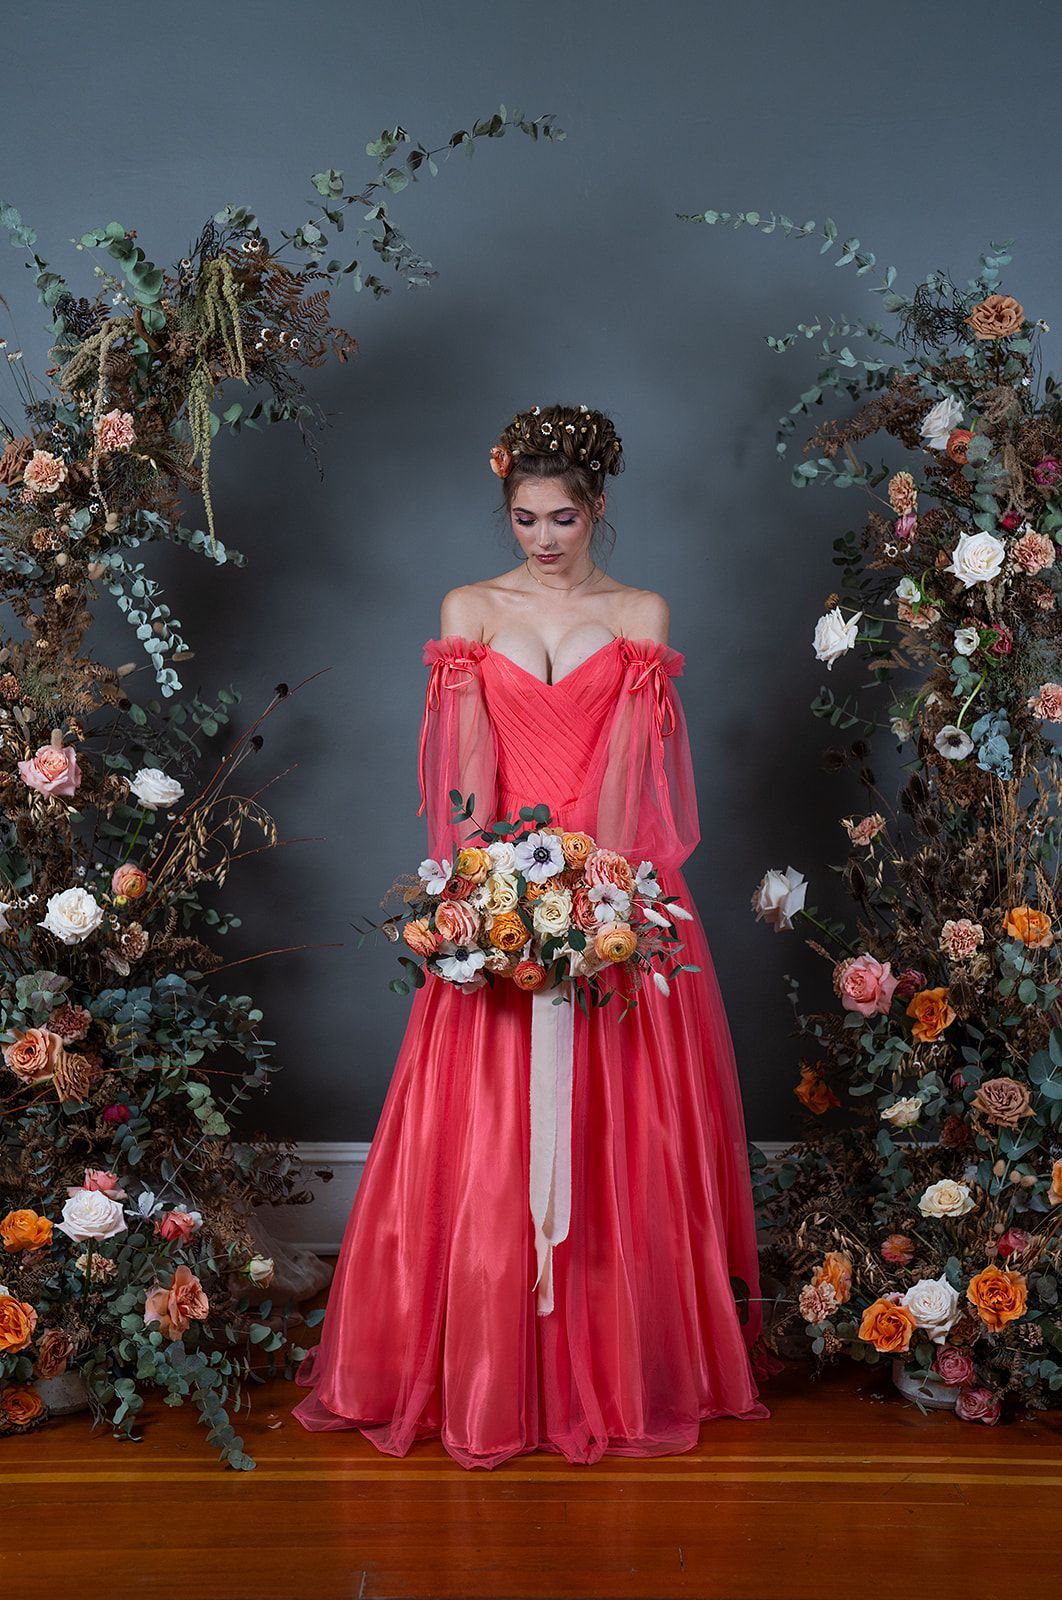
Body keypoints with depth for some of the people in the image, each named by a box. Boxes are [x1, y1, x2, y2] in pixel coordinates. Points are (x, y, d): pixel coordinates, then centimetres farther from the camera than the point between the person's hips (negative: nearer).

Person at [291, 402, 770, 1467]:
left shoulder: (642, 614, 7)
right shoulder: (468, 609, 9)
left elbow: (628, 768, -3)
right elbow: (469, 764, 0)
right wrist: (486, 879, -15)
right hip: (496, 889, 1)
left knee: (621, 1133, 2)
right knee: (482, 1142, 1)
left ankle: (623, 1369, 18)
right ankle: (486, 1376, 15)